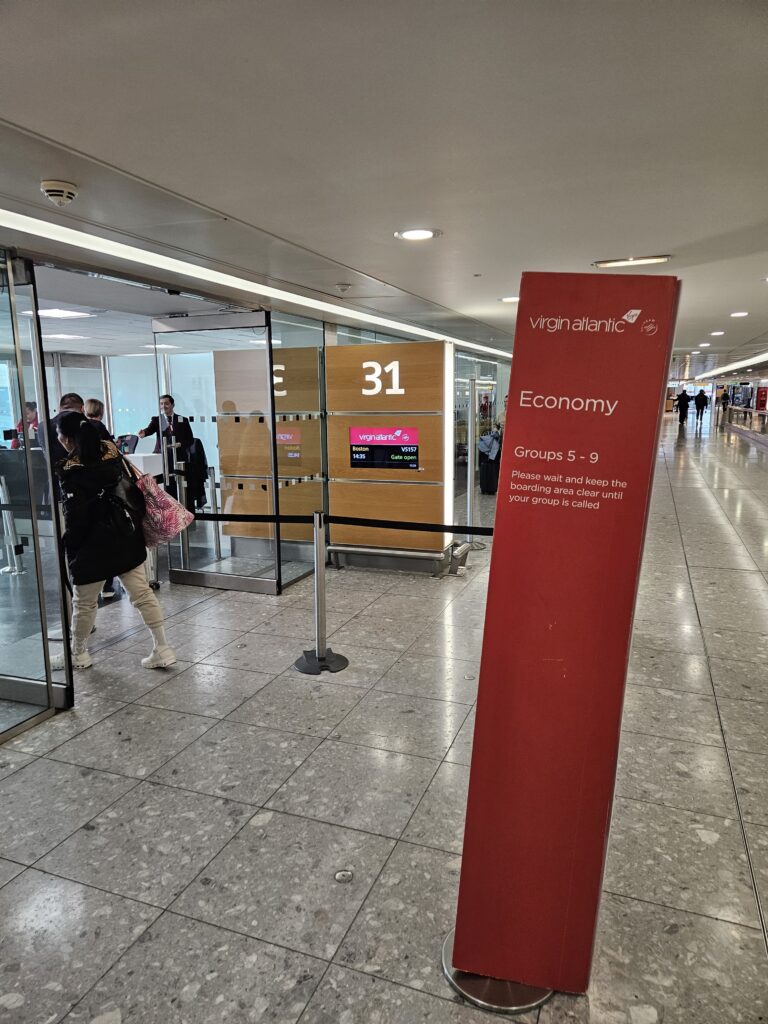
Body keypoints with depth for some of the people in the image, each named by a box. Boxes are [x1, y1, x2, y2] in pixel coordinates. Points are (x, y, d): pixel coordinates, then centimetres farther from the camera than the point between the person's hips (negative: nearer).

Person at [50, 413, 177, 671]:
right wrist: (135, 522, 15)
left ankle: (78, 654, 30)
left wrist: (68, 547, -3)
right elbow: (131, 488, 7)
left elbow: (75, 515, -15)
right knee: (142, 593, 7)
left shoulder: (69, 470, -15)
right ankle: (162, 649, 9)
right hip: (126, 535, 6)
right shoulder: (111, 451, 2)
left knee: (83, 602, 13)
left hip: (94, 543, -6)